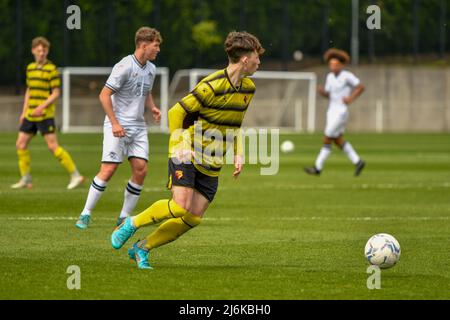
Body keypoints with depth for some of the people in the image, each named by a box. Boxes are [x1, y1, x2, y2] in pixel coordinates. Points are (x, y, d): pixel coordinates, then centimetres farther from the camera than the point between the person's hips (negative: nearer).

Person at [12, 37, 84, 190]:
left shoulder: (51, 69, -8)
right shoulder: (30, 68, 13)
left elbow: (56, 93, -10)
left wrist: (42, 107, -21)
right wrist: (24, 112, 16)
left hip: (45, 115, -7)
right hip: (30, 114, 7)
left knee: (53, 146, -11)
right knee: (20, 144, 5)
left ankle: (75, 175, -6)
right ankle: (25, 179, 15)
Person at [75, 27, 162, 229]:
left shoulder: (151, 69, 11)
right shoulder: (125, 66, -14)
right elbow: (104, 95, -14)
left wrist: (152, 107, 6)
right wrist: (114, 123, -19)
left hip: (138, 127, 7)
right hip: (118, 126, -7)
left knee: (140, 169, -5)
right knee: (108, 170, -12)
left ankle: (125, 217, 6)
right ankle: (85, 214, -2)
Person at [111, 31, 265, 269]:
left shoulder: (248, 88, 6)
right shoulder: (212, 86, -19)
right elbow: (176, 112, -13)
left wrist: (237, 154, 9)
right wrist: (179, 146, -19)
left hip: (212, 164, 7)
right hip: (187, 154, -7)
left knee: (194, 218, -4)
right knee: (180, 206, -22)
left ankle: (142, 248, 9)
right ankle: (131, 224, 1)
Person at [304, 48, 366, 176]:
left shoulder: (347, 76, -14)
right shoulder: (330, 76, 7)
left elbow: (361, 87, -10)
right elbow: (328, 95, 12)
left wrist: (351, 98, -18)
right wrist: (321, 91, -9)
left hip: (341, 111, -9)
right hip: (332, 110, 9)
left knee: (327, 139, -6)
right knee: (338, 140, 15)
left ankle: (318, 167, 1)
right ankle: (358, 162, 25)